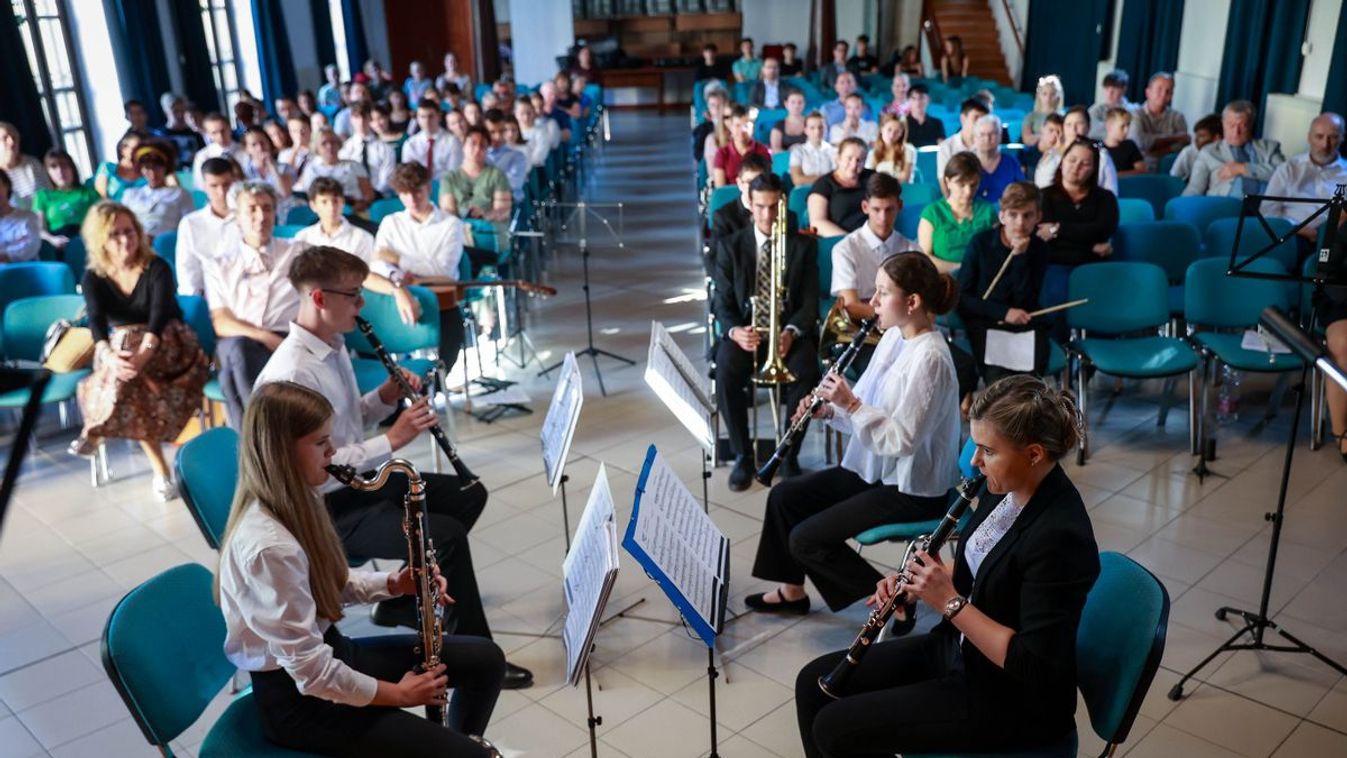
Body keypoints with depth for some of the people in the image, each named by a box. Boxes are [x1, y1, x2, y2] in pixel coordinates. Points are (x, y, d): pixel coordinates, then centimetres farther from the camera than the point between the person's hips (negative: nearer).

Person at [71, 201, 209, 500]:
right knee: (128, 382, -34)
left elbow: (159, 314, -25)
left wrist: (142, 354, -44)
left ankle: (95, 429, -18)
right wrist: (109, 356, -42)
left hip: (169, 346, -2)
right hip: (120, 346, 2)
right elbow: (97, 322, -18)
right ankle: (160, 470, -30)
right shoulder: (93, 278, -2)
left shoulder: (157, 268, -10)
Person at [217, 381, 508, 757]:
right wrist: (397, 693, -13)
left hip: (327, 648, 9)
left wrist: (395, 583, -5)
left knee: (486, 658, 12)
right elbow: (310, 672, -26)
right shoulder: (268, 546, -31)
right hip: (297, 698, -9)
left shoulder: (291, 504, -2)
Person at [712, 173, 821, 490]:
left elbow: (810, 301, 0)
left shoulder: (803, 245, 6)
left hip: (790, 331, 0)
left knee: (805, 372, -32)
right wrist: (734, 331, -21)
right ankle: (742, 455, -12)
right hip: (745, 331, 0)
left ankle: (790, 455, -11)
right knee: (726, 372, -31)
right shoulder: (730, 246, 6)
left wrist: (791, 332, -21)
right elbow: (722, 301, 2)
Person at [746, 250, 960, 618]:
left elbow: (902, 439, -27)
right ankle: (792, 590, 26)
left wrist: (851, 404, -27)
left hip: (912, 489, -10)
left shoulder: (929, 358, -25)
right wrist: (829, 411, -7)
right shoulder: (892, 337, 4)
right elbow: (866, 410, 11)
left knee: (807, 539, -12)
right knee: (784, 496, 10)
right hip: (877, 469, 10)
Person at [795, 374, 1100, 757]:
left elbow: (1034, 665, -28)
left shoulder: (1060, 537, -30)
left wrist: (949, 602, -26)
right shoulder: (1008, 489, -3)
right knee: (815, 682, 5)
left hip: (1010, 698, -9)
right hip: (957, 649, 9)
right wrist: (922, 582, -5)